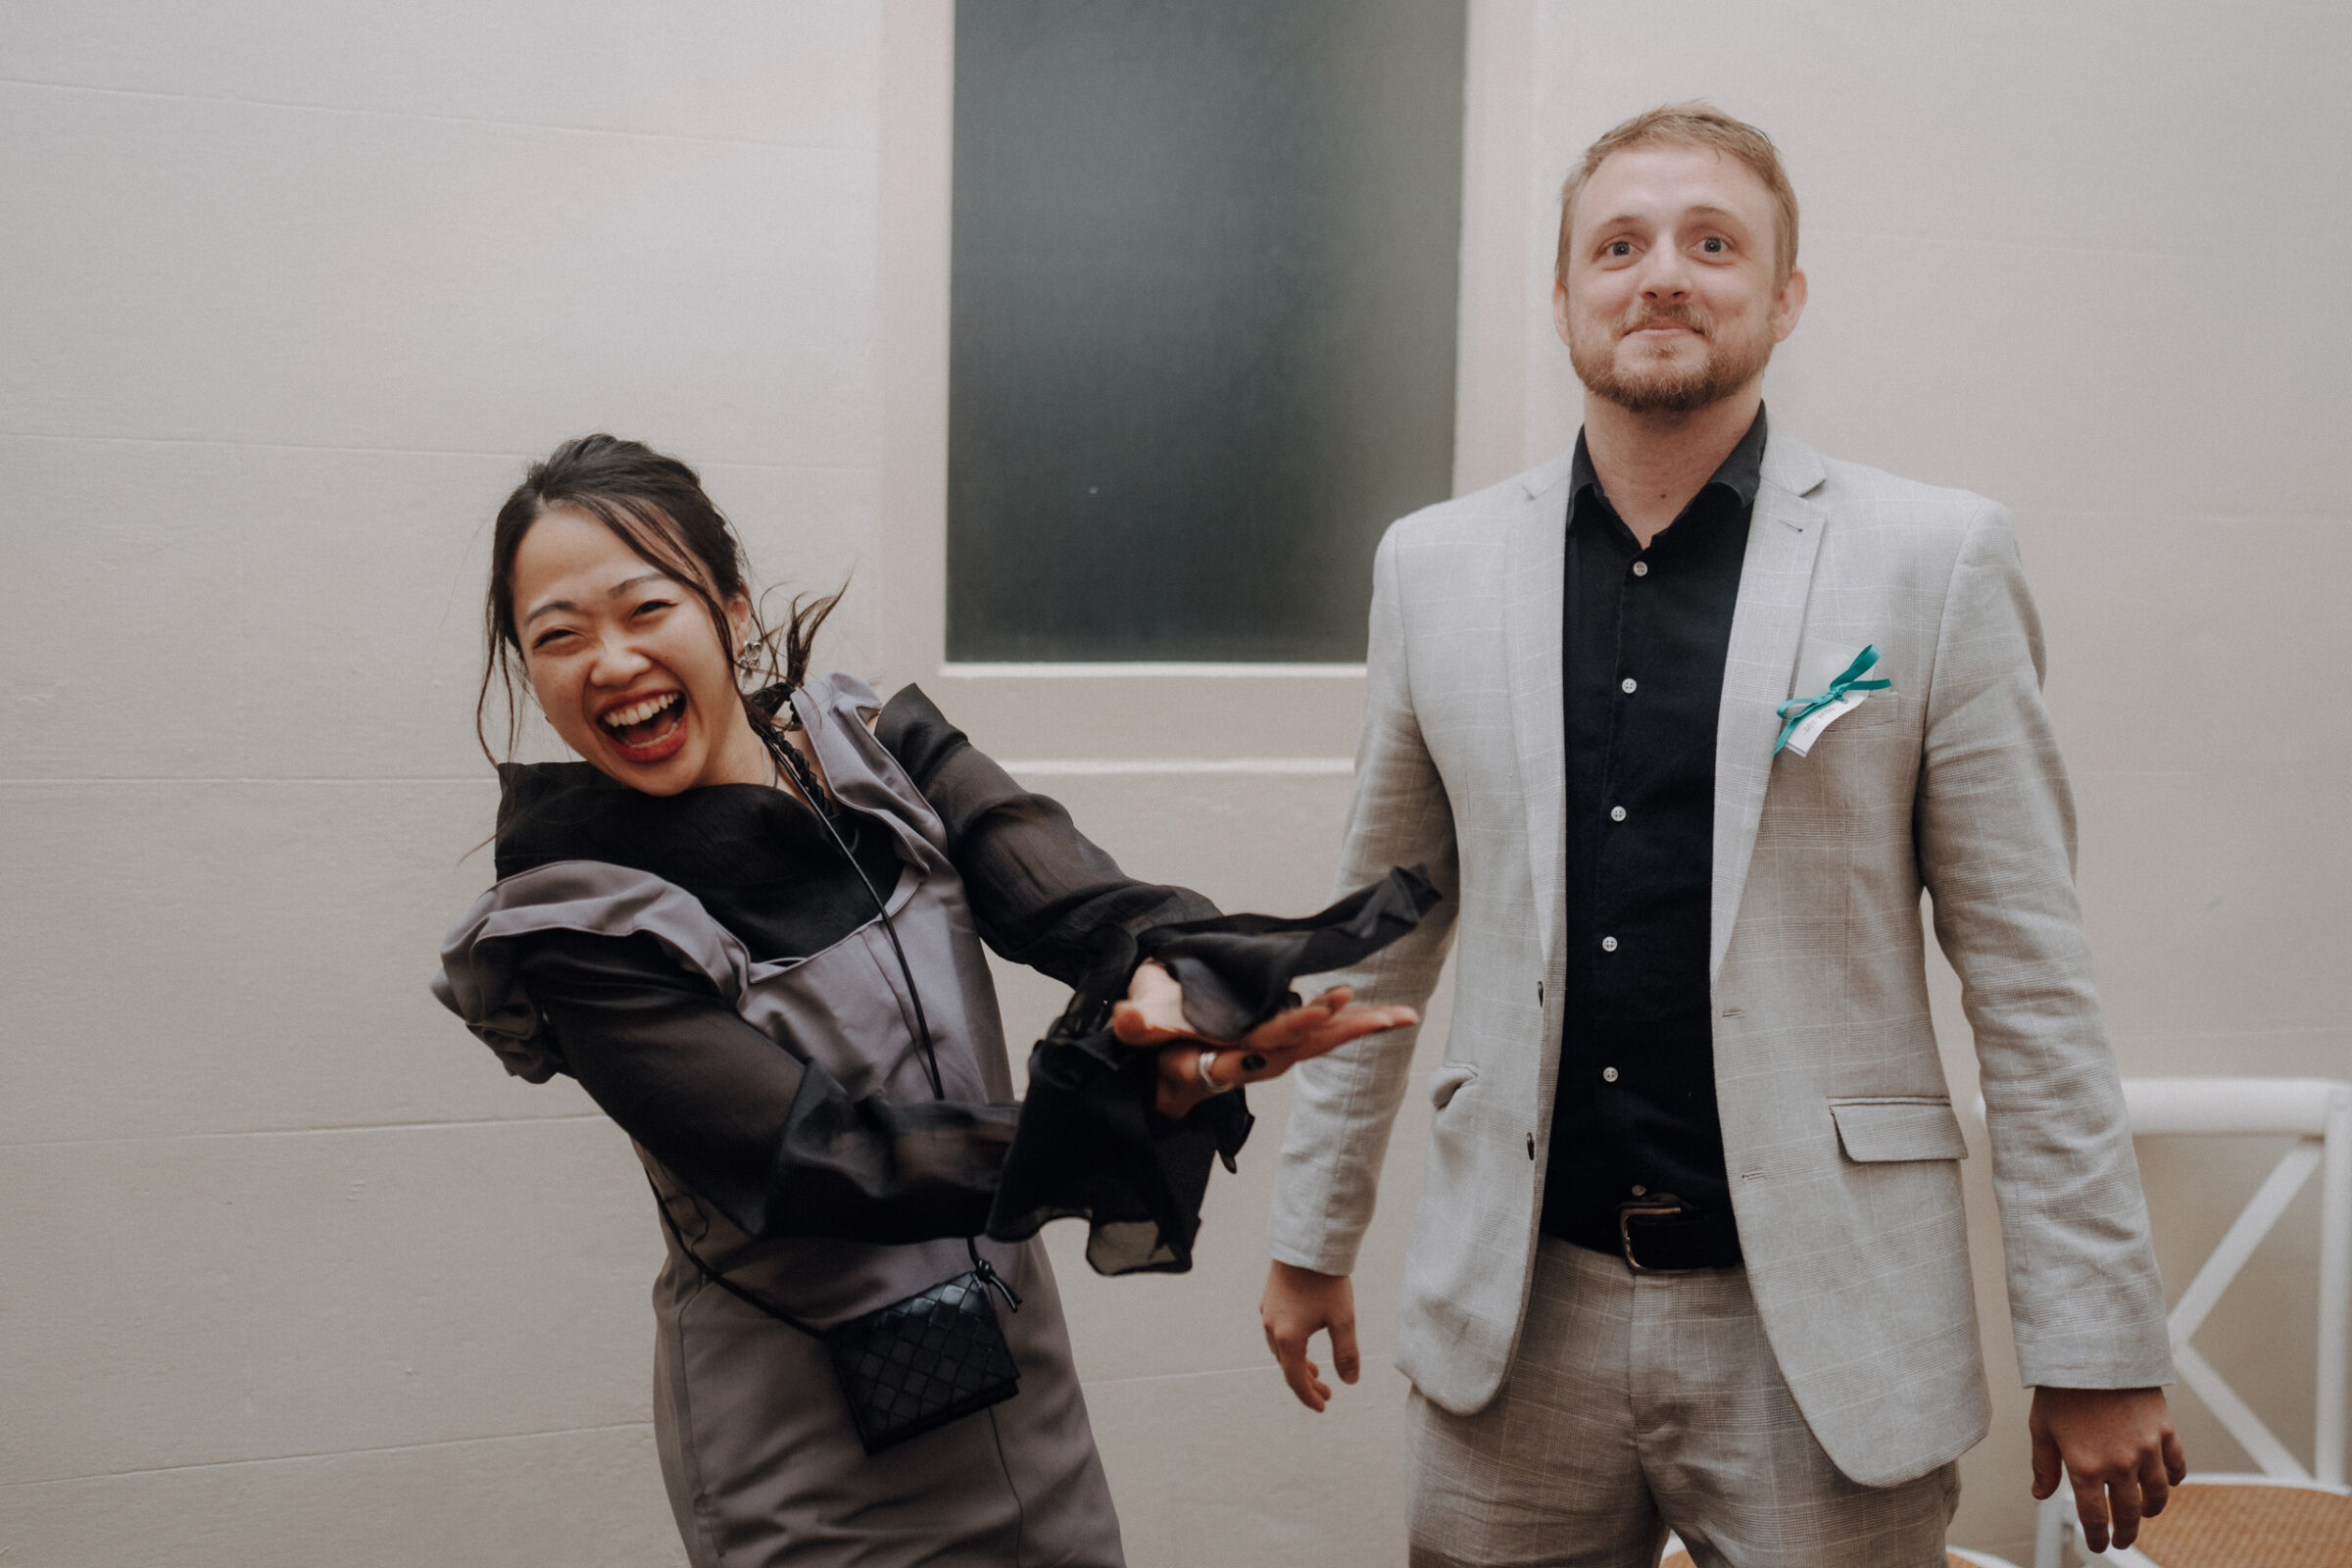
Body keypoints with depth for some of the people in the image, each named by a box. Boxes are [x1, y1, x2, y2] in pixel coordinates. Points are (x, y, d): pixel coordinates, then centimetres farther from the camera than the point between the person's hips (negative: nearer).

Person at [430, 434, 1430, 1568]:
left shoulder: (876, 747, -2)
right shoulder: (574, 932, -15)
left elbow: (1071, 898, -18)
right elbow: (830, 1161, -24)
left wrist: (1167, 978, -42)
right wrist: (1143, 1103, -37)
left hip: (1021, 1385, 4)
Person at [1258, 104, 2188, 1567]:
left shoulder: (1936, 560, -3)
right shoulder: (1434, 565, 5)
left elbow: (2028, 974, -3)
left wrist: (2099, 1350, -4)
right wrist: (1313, 1233, 15)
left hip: (1824, 1336, -2)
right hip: (1517, 1322, 3)